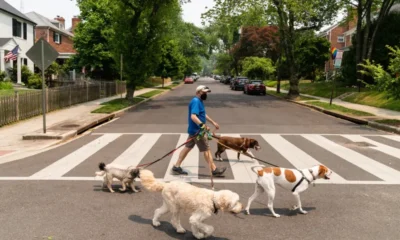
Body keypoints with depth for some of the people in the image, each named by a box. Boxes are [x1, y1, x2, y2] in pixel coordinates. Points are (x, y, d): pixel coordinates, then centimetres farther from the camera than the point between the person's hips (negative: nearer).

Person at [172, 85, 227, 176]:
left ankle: (176, 167, 18)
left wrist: (213, 122, 29)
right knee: (206, 150, -1)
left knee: (188, 147, 13)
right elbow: (193, 116, -33)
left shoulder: (199, 101, 13)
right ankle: (214, 170, 8)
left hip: (194, 130, 10)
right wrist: (202, 125, -44)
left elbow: (203, 114, 26)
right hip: (197, 131, -10)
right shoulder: (196, 101, -20)